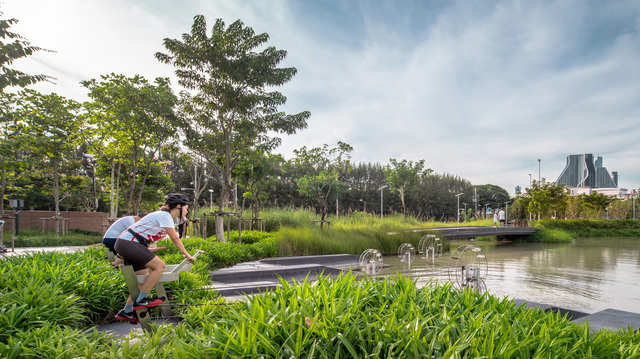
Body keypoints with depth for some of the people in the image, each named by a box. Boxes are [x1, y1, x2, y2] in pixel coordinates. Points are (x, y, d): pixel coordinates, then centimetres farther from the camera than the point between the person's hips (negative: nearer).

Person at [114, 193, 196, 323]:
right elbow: (175, 239, -13)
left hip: (125, 244, 10)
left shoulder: (165, 216, 16)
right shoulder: (165, 215, -13)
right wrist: (187, 255, -6)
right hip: (128, 243, -10)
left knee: (143, 278, 12)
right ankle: (141, 300, -6)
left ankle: (126, 312, 19)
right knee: (160, 266, -13)